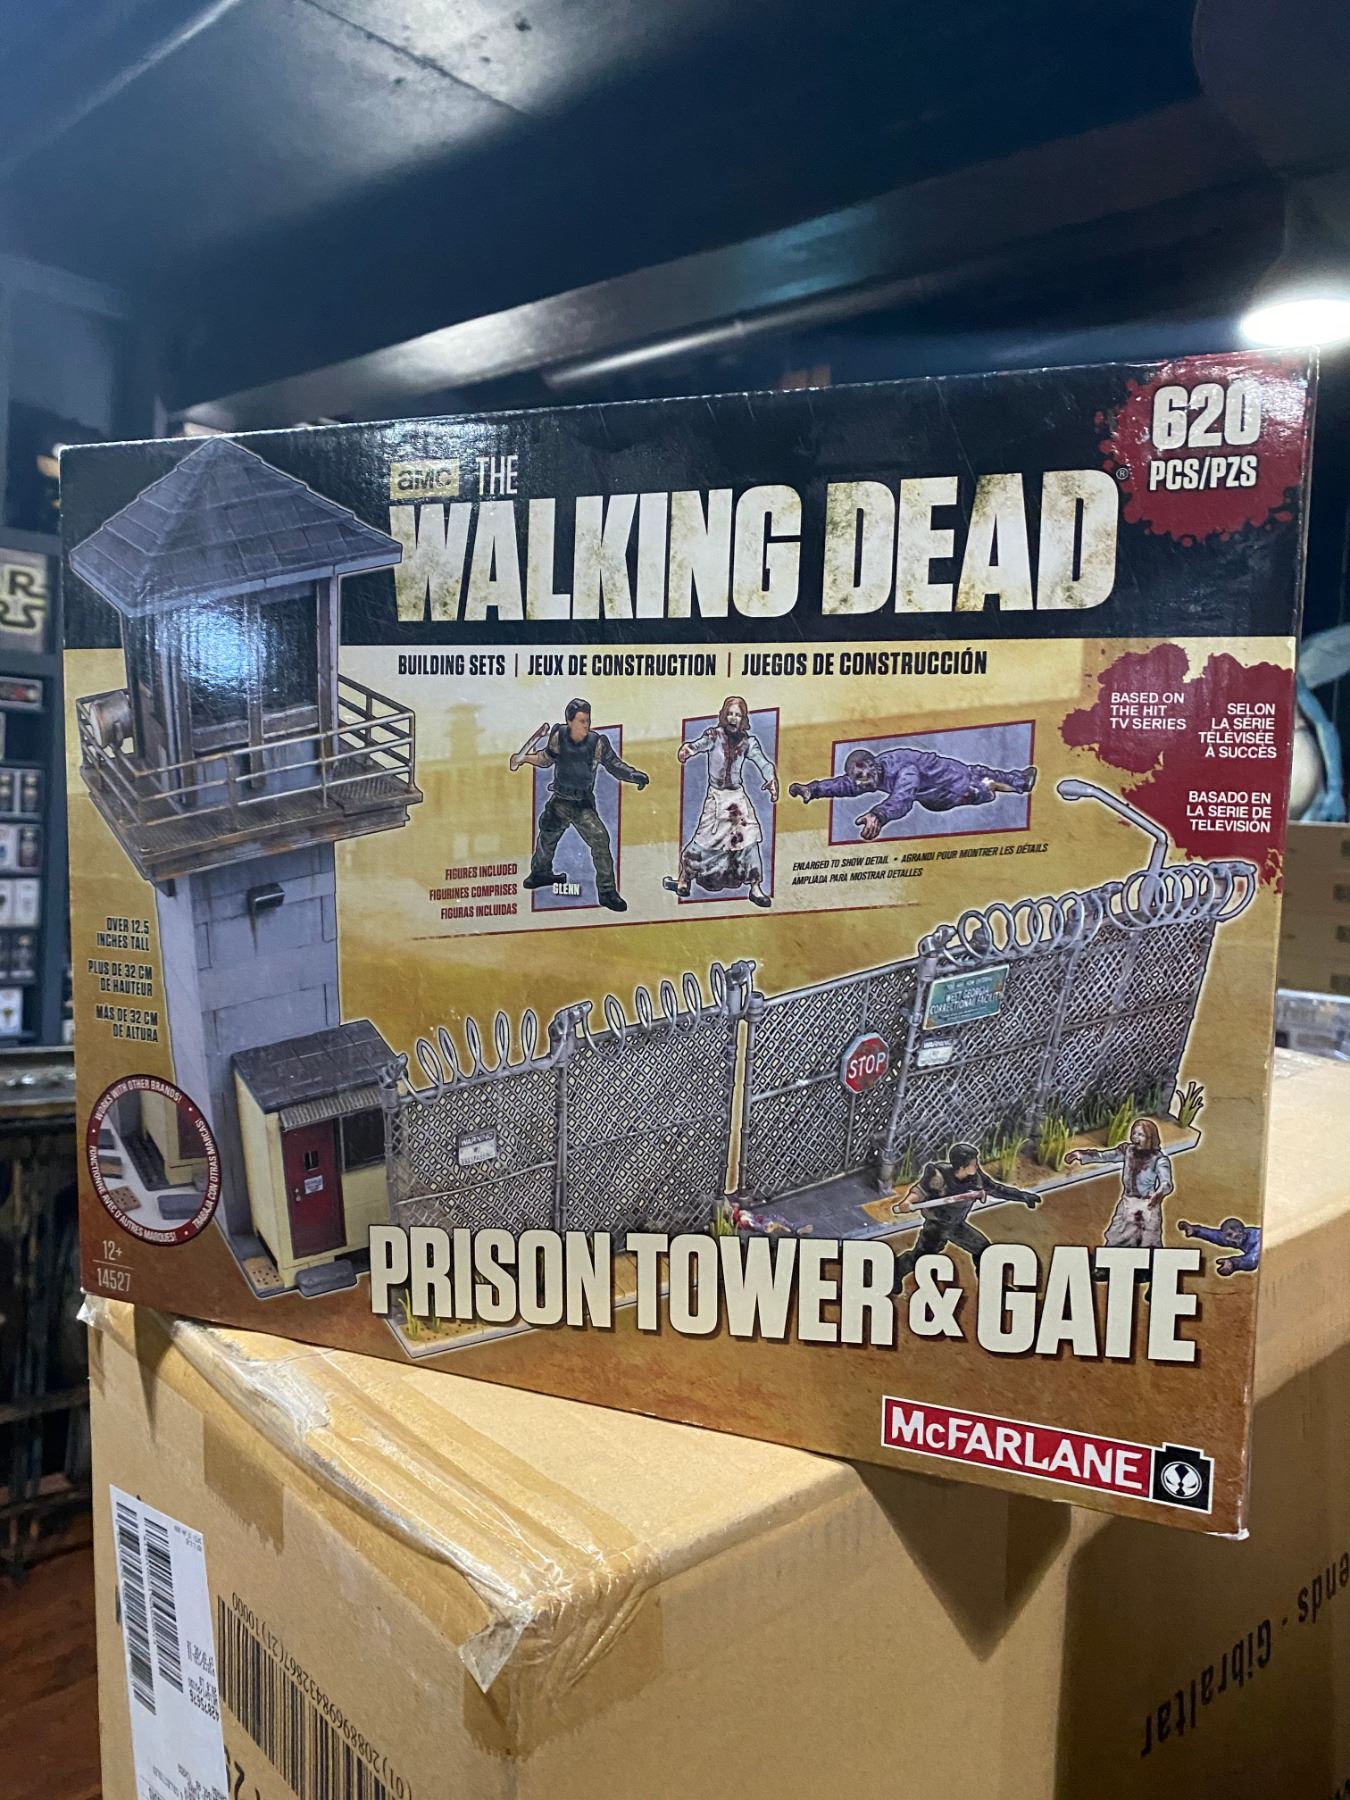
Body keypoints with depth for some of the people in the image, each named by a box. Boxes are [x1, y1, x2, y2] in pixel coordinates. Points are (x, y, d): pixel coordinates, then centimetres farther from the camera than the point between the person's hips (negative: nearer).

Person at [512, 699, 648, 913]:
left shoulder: (597, 743, -17)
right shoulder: (558, 736, -10)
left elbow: (614, 765, -8)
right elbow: (547, 758, 9)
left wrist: (634, 775, -24)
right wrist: (525, 758, -2)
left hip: (583, 804, -3)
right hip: (558, 801, 3)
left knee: (599, 840, -19)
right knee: (546, 839, 19)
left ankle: (607, 891, -10)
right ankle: (541, 873, 49)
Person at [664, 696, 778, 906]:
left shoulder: (748, 741, 2)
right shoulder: (714, 735, -7)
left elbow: (762, 763, -6)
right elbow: (700, 744, -27)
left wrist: (771, 780, -26)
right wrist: (687, 749, -51)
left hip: (738, 796, 3)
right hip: (716, 796, -3)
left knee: (748, 839, -6)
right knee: (705, 839, -5)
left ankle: (755, 888, 2)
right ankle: (684, 879, 11)